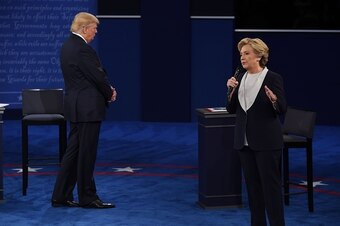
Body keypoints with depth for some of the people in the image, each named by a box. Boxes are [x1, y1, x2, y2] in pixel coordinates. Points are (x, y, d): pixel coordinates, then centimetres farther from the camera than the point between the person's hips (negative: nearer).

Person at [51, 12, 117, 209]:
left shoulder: (68, 46, 13)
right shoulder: (82, 48, -18)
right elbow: (98, 76, -16)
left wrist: (108, 89, 6)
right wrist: (110, 93, 1)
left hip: (76, 106, 10)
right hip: (88, 107, -10)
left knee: (73, 152, 13)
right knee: (87, 154, -1)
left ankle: (61, 196, 15)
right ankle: (87, 198, 7)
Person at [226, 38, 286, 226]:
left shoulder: (273, 78, -8)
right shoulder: (240, 78, 8)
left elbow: (282, 110, -7)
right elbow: (231, 109, 10)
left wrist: (273, 99, -27)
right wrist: (231, 90, -6)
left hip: (266, 141, -6)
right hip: (244, 140, 6)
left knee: (271, 185, -2)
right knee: (252, 185, 10)